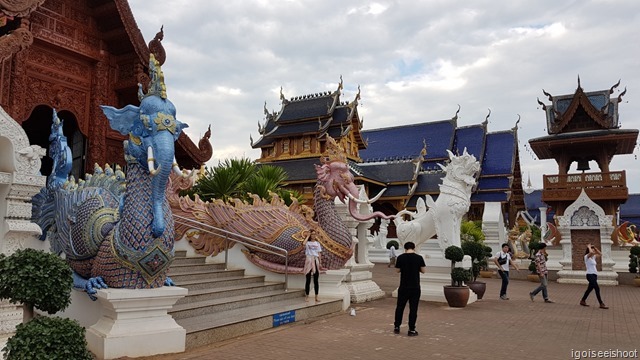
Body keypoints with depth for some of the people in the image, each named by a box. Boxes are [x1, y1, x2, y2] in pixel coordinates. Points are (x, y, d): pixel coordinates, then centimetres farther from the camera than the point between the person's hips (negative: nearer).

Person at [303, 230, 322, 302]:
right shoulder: (308, 243, 2)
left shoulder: (317, 243, 14)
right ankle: (306, 296, 8)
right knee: (308, 280, 0)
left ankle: (316, 297, 8)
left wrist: (320, 263, 4)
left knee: (316, 280, 4)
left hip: (316, 261, 3)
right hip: (309, 261, -3)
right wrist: (308, 236, -10)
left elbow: (319, 253, 12)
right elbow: (304, 243, -23)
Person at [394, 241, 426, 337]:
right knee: (413, 308, 5)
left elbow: (397, 270, 3)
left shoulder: (400, 257, -5)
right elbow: (423, 270, 0)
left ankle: (396, 327, 22)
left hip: (403, 287, 1)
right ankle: (411, 330, 7)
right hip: (415, 287, -1)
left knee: (400, 307, 14)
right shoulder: (419, 258, -6)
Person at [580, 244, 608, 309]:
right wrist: (589, 247, -12)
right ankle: (601, 304, -11)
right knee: (597, 289, -13)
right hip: (590, 275, -9)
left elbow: (600, 254, 20)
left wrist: (594, 247, 12)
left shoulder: (593, 257, 15)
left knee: (590, 289, 13)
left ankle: (583, 301, 23)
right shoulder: (587, 256, -9)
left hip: (594, 275, 9)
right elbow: (591, 252, -29)